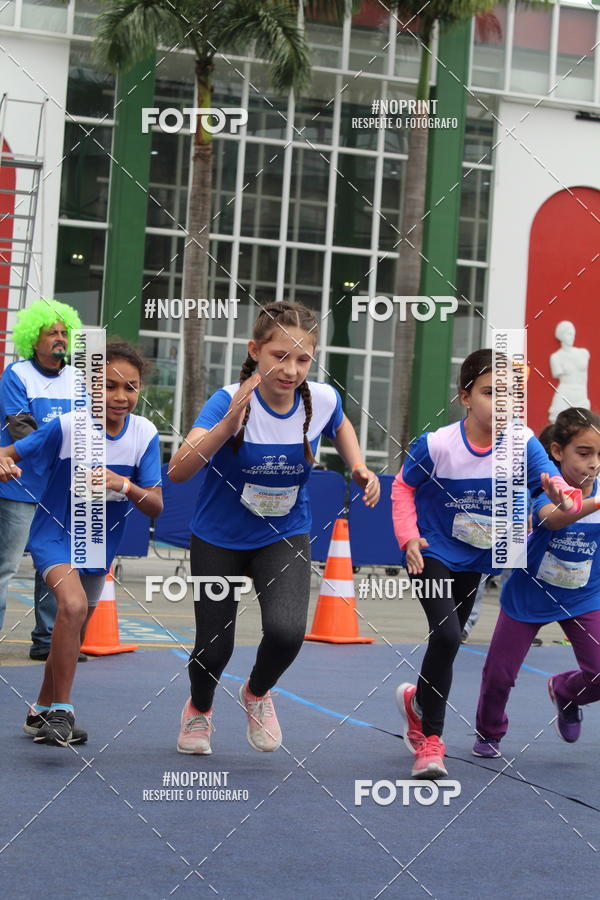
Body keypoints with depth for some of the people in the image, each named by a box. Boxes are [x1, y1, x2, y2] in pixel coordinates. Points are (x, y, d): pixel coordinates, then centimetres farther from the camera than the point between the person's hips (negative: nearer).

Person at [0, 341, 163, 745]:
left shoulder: (145, 434, -13)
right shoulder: (67, 427, -21)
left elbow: (156, 506, -13)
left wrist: (124, 484, -33)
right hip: (55, 534, -5)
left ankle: (43, 712, 40)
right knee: (73, 605, -32)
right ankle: (60, 710, -21)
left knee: (74, 636, 18)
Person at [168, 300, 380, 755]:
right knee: (214, 648, 4)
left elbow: (340, 425, 12)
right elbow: (178, 471, -39)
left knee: (287, 630, -22)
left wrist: (359, 467, -4)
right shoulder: (229, 401, -26)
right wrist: (229, 424, -51)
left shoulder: (323, 399, -16)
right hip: (219, 540, -1)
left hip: (285, 536, 1)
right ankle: (199, 709, 42)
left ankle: (257, 694, 13)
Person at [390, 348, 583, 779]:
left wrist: (563, 495, -50)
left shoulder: (522, 444, -17)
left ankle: (417, 699, 49)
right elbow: (403, 486, -4)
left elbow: (557, 486, -26)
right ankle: (430, 740, -7)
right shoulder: (436, 445, -21)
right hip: (432, 554, -4)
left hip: (474, 561, 4)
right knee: (447, 634, -22)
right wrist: (408, 536, -16)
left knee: (448, 641, 16)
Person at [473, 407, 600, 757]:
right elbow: (554, 518, -47)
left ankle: (564, 691, 25)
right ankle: (489, 734, 36)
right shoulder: (545, 487, -23)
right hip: (528, 594, -2)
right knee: (499, 674, 5)